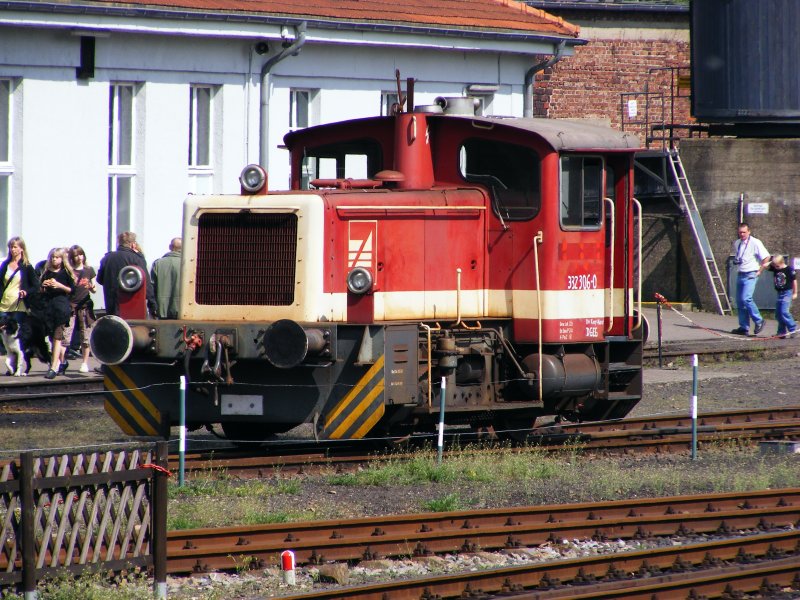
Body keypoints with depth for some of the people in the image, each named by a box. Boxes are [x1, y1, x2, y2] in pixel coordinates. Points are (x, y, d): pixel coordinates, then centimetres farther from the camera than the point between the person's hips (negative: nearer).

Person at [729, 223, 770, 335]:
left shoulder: (755, 243, -9)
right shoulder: (736, 244, 12)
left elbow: (766, 256, -10)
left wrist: (760, 270, -8)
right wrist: (735, 260, 9)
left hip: (750, 275, -7)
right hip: (740, 274, 7)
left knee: (746, 298, -20)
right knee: (739, 301, 5)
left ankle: (759, 321, -6)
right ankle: (744, 328, 10)